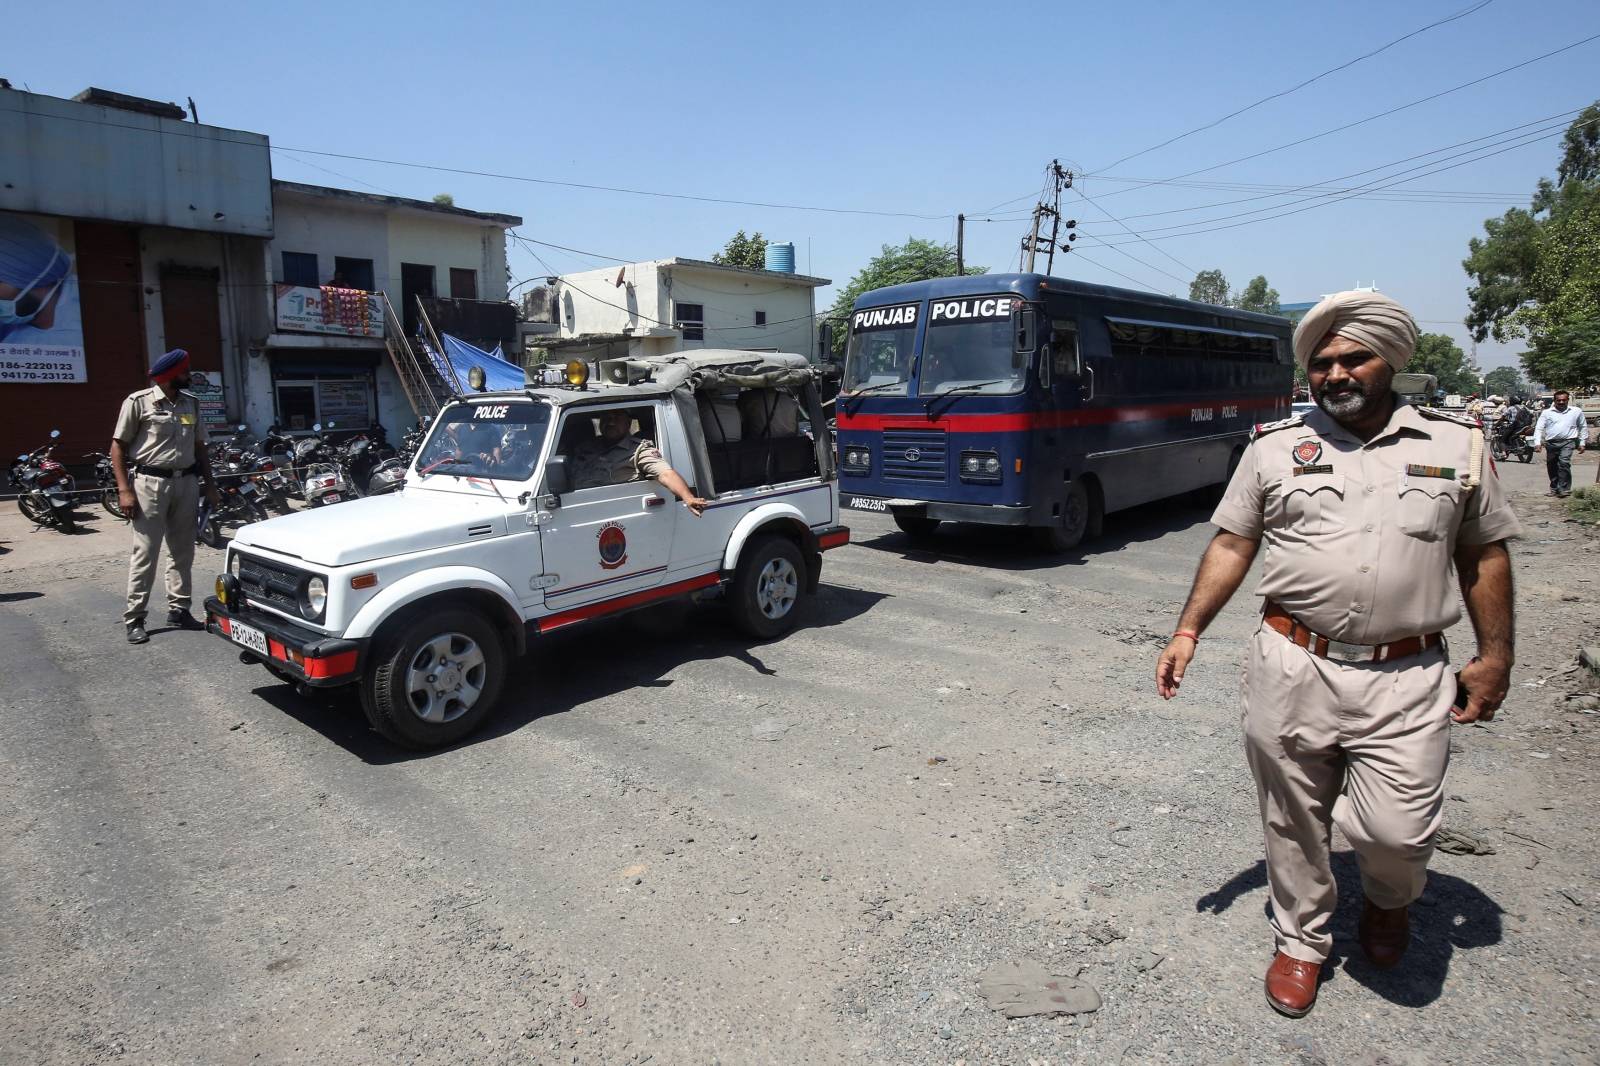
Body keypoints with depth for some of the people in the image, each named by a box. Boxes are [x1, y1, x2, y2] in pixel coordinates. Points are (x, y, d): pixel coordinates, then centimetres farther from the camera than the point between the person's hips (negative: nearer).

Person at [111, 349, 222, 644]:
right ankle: (134, 619, 3)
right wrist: (124, 490, -13)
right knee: (145, 553, -3)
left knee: (182, 551, 11)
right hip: (151, 483, -5)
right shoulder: (139, 402, -6)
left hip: (186, 482, 6)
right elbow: (118, 446, -5)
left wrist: (210, 485, 11)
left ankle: (178, 609, 21)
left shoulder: (191, 403, 10)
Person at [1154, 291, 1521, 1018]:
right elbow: (1232, 544, 6)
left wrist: (1494, 657, 7)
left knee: (1397, 832, -4)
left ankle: (1388, 899, 33)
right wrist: (1188, 632, 1)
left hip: (1406, 683, 0)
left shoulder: (1456, 445, 7)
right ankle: (1301, 942, 35)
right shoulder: (1274, 448, 5)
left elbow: (1485, 556, 11)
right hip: (1291, 672, 1)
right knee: (1294, 823, 11)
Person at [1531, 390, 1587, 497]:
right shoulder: (1546, 413, 8)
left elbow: (1583, 428, 20)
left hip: (1567, 441, -2)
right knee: (1552, 467, 7)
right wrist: (1537, 442, -9)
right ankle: (1554, 489, 21)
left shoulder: (1576, 412, 12)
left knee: (1564, 463, -20)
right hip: (1551, 443, 2)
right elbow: (1539, 428, 4)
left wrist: (1582, 443, 15)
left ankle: (1564, 489, -17)